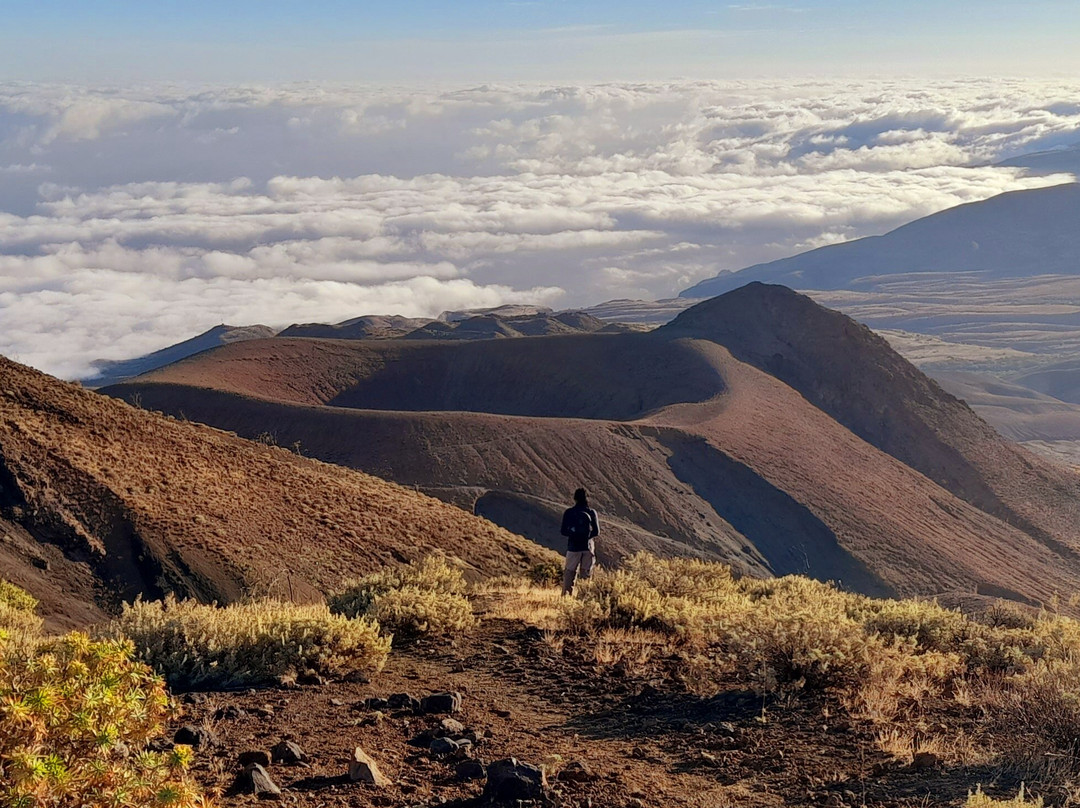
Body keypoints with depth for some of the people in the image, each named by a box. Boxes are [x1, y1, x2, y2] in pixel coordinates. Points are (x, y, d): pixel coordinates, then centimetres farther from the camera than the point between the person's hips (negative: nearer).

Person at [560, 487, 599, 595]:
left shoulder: (569, 512, -4)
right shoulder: (591, 513, -2)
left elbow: (564, 531, -3)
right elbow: (596, 531, 0)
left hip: (573, 547, -1)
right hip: (588, 547, 1)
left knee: (570, 572, 6)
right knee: (586, 573, 9)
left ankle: (565, 594, 0)